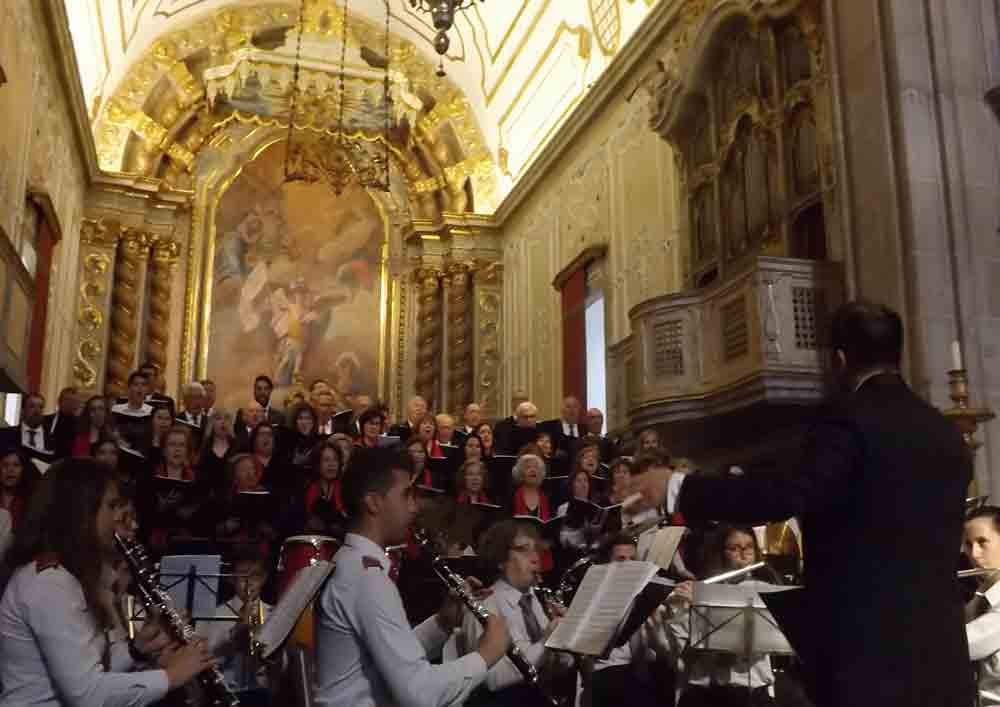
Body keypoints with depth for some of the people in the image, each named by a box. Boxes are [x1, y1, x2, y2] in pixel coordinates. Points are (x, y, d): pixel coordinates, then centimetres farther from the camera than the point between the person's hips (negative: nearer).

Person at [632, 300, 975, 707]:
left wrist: (680, 488, -21)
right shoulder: (947, 432, 10)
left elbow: (789, 494, -26)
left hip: (868, 648, -7)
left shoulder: (850, 418, -13)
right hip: (942, 651, 7)